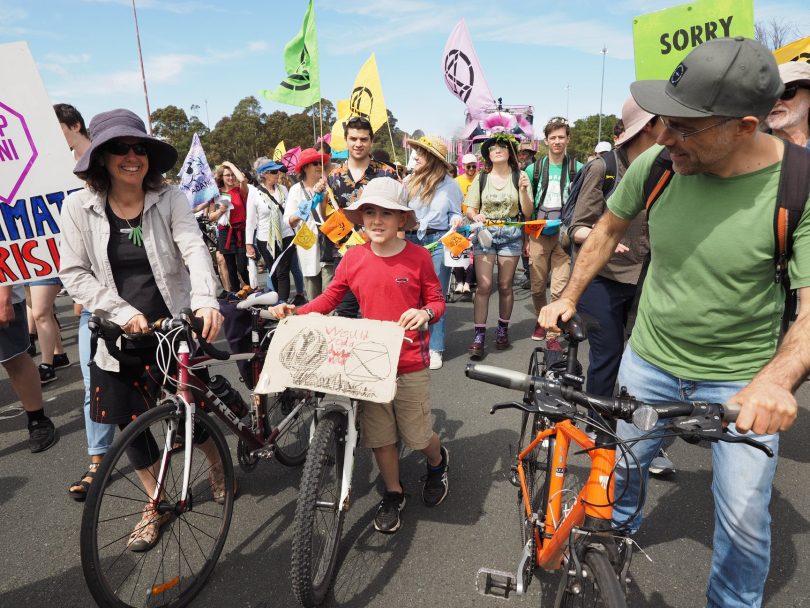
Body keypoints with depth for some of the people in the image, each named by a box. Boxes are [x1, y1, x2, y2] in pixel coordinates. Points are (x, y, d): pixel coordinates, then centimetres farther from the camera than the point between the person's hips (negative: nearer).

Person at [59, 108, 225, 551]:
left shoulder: (170, 199, -7)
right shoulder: (78, 207, -4)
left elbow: (194, 250, -21)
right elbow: (74, 274, -4)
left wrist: (206, 302, -38)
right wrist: (123, 312, -16)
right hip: (119, 335, 2)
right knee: (131, 423, 11)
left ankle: (216, 463, 41)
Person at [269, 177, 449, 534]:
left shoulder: (418, 257, -8)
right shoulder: (353, 258, -1)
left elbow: (436, 301, 0)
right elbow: (329, 299, 6)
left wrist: (426, 313, -23)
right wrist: (295, 313, -8)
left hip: (410, 364, -2)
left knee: (418, 434, 10)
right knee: (380, 435, 14)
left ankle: (438, 462, 46)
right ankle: (393, 494, 38)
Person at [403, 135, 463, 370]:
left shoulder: (450, 185, 1)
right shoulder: (409, 182, 5)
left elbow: (455, 213, 9)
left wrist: (455, 221, -12)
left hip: (438, 242, -2)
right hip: (410, 241, 2)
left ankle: (434, 348, 12)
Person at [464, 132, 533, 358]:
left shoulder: (519, 177, 2)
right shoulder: (481, 178, 4)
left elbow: (527, 212, 0)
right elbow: (470, 209, 5)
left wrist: (523, 190, -15)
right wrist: (475, 216, -17)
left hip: (511, 235, 0)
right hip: (485, 233, 0)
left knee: (505, 285, 6)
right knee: (483, 285, -8)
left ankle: (503, 329, 23)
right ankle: (479, 335, -4)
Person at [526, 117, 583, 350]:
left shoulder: (577, 169, 3)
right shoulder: (534, 169, 8)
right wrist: (525, 238, 7)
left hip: (564, 235, -2)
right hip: (538, 235, 2)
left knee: (559, 289, -6)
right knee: (537, 286, 8)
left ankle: (553, 335, 5)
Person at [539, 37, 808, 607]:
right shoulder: (655, 164, -13)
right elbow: (609, 228, 6)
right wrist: (569, 296, 7)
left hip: (742, 379, -2)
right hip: (650, 358, 3)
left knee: (744, 517, 5)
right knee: (621, 463, 18)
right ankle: (618, 529, 52)